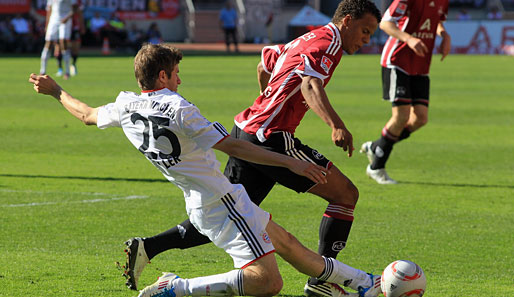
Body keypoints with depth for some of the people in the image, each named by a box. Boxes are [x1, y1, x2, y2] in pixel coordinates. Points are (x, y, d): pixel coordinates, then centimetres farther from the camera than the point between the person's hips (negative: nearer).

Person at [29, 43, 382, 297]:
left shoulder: (125, 105, 2)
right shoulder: (178, 108, -20)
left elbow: (87, 114, 21)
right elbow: (233, 146, -23)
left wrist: (55, 91, 40)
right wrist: (290, 163, -21)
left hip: (199, 204, 10)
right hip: (222, 204, -10)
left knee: (286, 242, 19)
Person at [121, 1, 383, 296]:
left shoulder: (305, 41, 21)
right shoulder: (328, 41, -8)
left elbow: (266, 61, 38)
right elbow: (311, 85, -28)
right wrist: (336, 125, -43)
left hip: (245, 131, 9)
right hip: (270, 137, -9)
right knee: (346, 194, -2)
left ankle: (147, 247, 2)